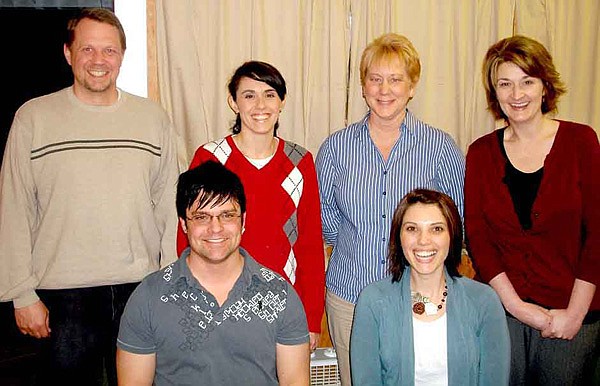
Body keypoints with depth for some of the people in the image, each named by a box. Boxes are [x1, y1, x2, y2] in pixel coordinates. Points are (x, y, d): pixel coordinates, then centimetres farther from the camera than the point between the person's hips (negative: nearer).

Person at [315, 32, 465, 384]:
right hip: (350, 294, 1)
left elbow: (461, 215, 7)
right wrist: (356, 248, 8)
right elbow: (323, 211, 12)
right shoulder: (337, 147, -1)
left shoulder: (440, 146, -4)